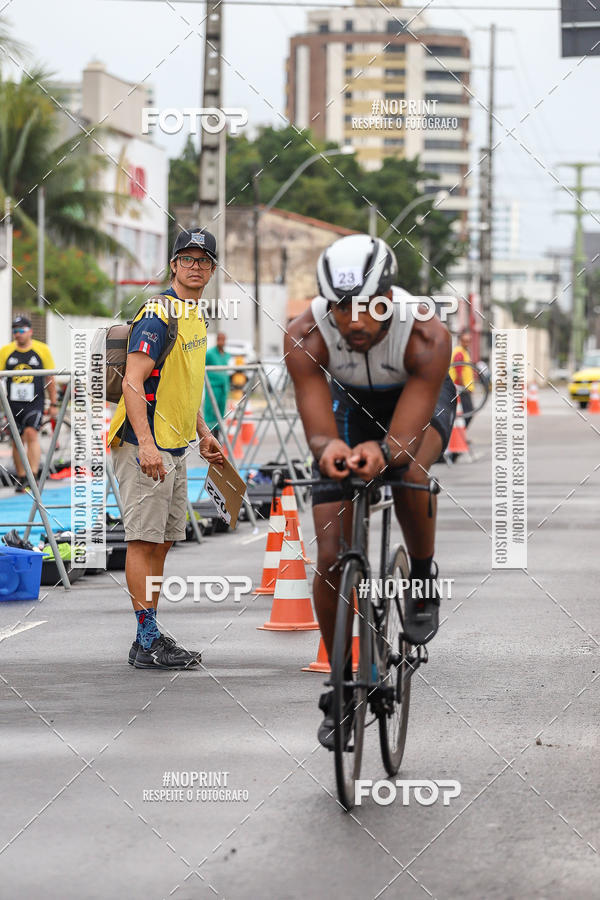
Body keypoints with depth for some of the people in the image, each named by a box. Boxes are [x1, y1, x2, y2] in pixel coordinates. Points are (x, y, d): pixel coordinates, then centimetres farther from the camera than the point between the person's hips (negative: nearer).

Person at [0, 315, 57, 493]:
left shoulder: (42, 350, 2)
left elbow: (50, 378, 6)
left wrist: (53, 404, 5)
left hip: (35, 403, -3)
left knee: (31, 434, -19)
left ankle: (33, 477, -22)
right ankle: (21, 479, 18)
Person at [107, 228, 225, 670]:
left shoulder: (196, 317, 15)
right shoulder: (158, 316, -15)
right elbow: (133, 383, -22)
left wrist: (203, 432, 24)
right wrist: (146, 444, -31)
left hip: (175, 448, 10)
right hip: (146, 447, -10)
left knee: (162, 542, 11)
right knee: (144, 540, -8)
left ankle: (151, 638, 17)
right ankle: (147, 642, -9)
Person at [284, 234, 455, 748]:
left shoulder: (428, 336, -36)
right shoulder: (305, 339, -32)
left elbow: (404, 440, -39)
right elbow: (317, 431, -35)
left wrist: (380, 452, -63)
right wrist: (329, 449, -59)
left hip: (421, 402, -2)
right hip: (349, 402, 2)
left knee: (407, 467, -37)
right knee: (331, 559, -8)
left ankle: (424, 579, -8)